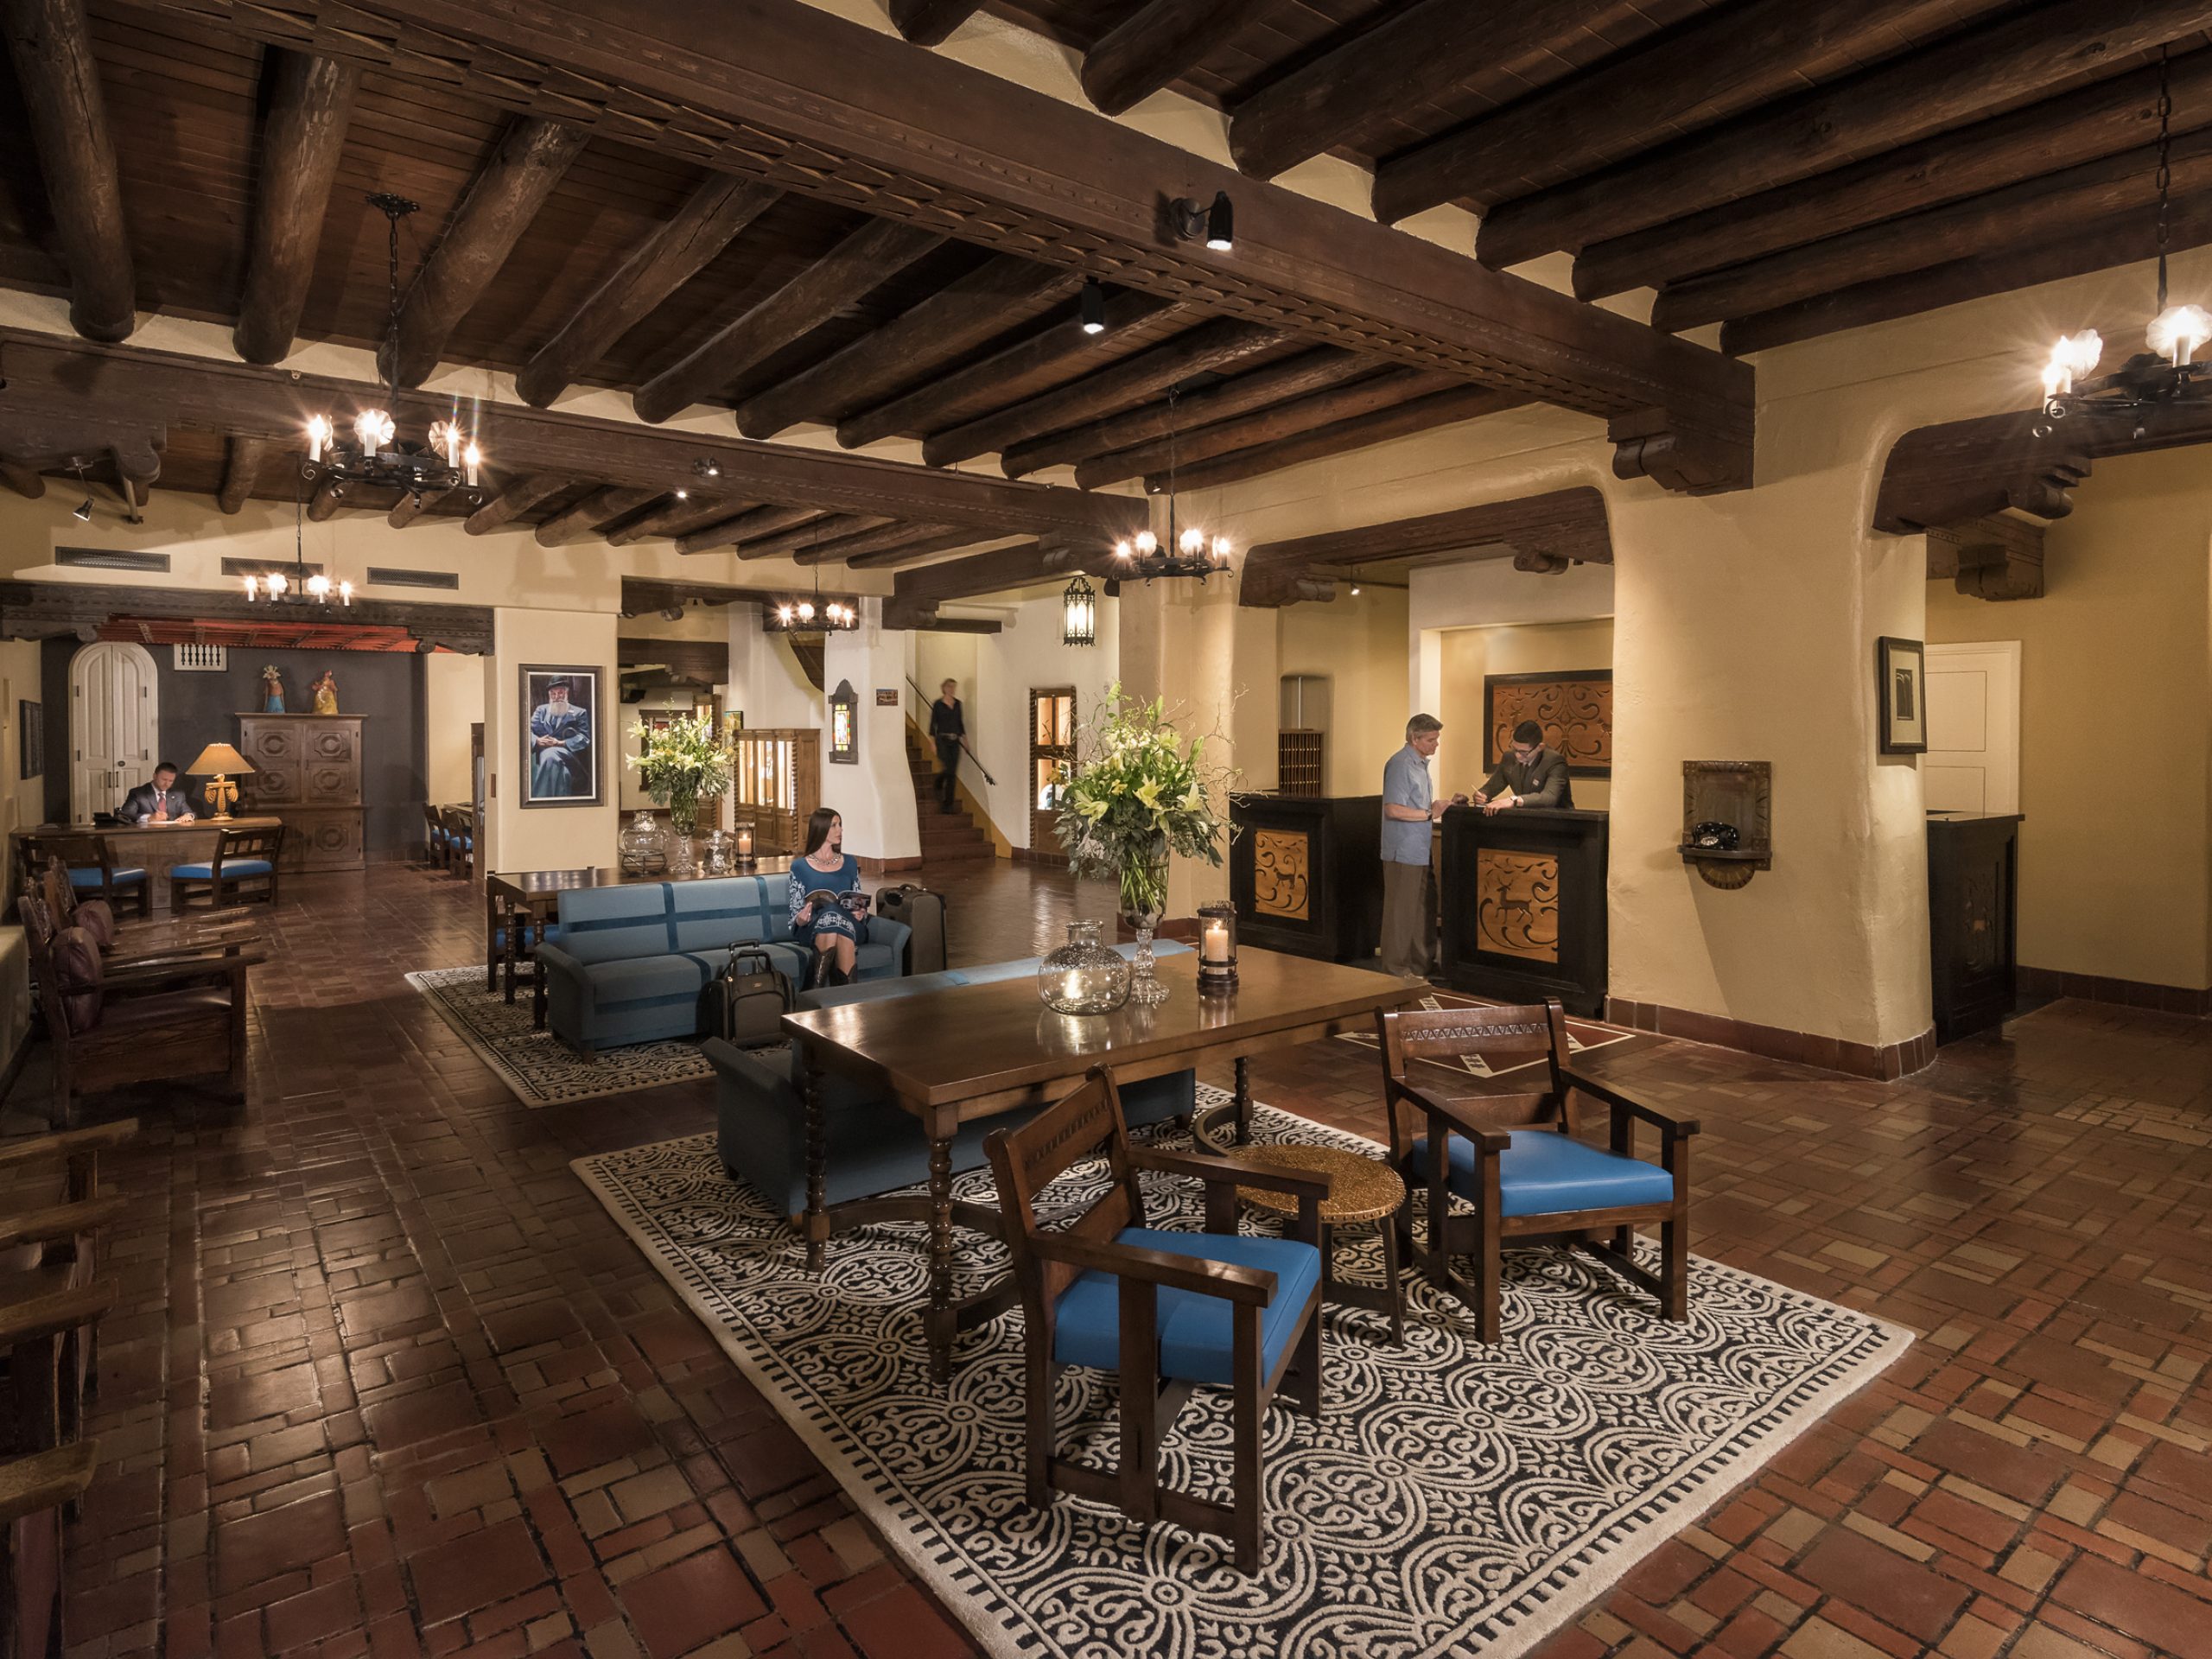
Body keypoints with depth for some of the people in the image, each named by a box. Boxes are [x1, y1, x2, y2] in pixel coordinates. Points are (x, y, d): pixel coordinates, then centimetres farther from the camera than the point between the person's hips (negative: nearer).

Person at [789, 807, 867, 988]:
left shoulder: (850, 863, 17)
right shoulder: (800, 866, 7)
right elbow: (796, 911, 6)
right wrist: (800, 920, -18)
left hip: (848, 925, 2)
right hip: (813, 929, -2)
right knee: (830, 915, -38)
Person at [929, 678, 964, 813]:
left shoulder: (957, 704, 10)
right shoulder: (938, 704, -3)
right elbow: (933, 723, -4)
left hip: (955, 741, 5)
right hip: (942, 740, -4)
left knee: (953, 773, 1)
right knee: (947, 769, -15)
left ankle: (948, 804, 6)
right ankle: (938, 786, 19)